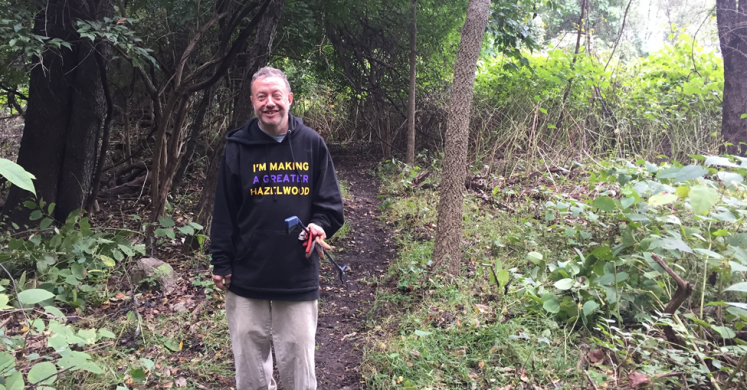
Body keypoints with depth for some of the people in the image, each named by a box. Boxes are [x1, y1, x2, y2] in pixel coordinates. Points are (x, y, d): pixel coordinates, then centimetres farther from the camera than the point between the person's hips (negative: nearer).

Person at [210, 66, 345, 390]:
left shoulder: (312, 144, 1)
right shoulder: (237, 147, 1)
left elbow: (330, 202, 5)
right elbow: (224, 212, 3)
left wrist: (320, 225, -14)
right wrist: (221, 264, 1)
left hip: (299, 280, 0)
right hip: (246, 280, 1)